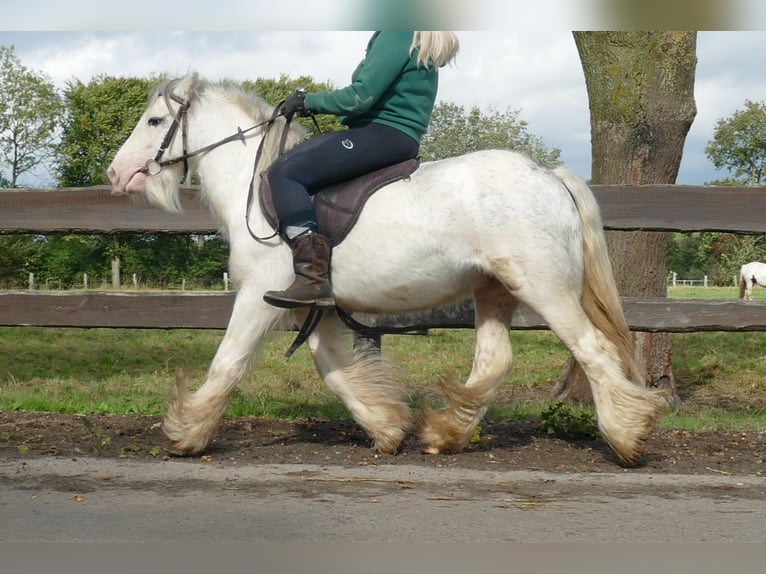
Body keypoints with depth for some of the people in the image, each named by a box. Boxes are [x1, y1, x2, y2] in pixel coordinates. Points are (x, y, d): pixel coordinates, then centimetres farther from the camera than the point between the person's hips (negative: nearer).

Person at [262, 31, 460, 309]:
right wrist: (311, 102, 14)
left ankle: (313, 279, -25)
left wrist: (309, 101, -4)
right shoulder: (417, 41, 22)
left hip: (384, 134, -11)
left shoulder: (396, 35, -10)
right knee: (289, 162, 12)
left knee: (284, 173, -17)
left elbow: (360, 97, -16)